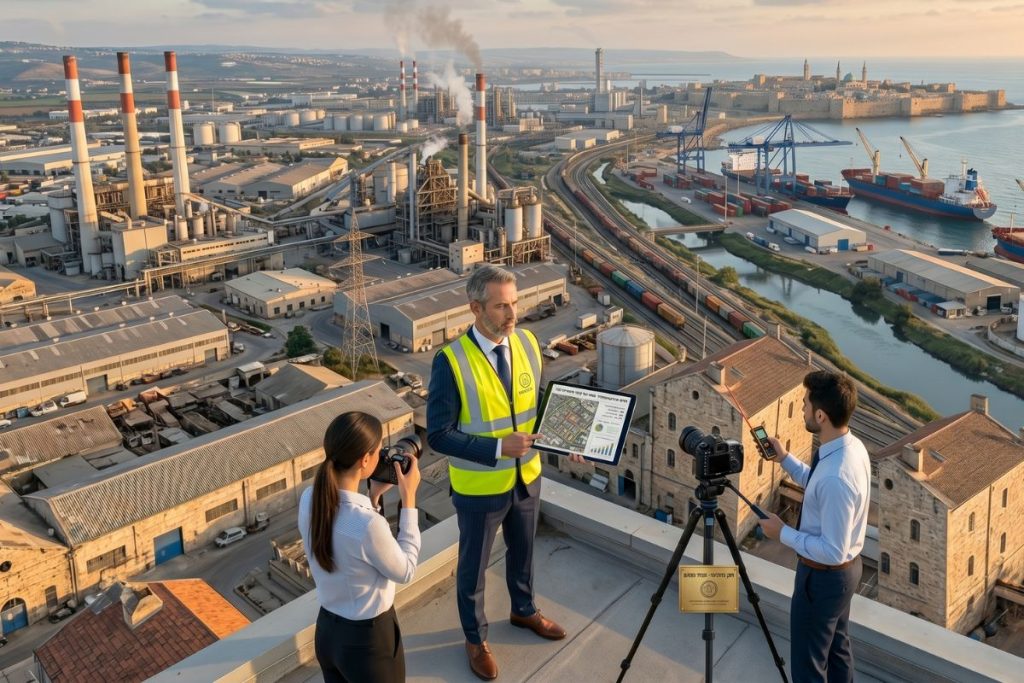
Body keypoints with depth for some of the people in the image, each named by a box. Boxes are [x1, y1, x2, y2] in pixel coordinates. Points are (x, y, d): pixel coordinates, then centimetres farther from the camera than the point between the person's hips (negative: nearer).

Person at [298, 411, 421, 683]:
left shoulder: (309, 500, -11)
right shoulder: (368, 523, -34)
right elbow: (405, 571, -14)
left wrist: (374, 496, 1)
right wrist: (409, 499, -13)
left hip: (326, 631, 7)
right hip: (368, 639, -6)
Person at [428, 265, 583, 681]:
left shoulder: (527, 344, -8)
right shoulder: (451, 361, -25)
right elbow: (438, 435, -22)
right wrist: (498, 448, -30)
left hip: (527, 476, 5)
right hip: (479, 487, -5)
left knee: (523, 551, 27)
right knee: (473, 566, 17)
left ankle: (524, 611, 55)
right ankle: (475, 639, 41)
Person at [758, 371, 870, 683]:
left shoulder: (836, 477, -37)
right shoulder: (851, 446, -6)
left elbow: (832, 551, -30)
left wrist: (783, 533, -20)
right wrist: (785, 459, 7)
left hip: (824, 575, -10)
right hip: (846, 568, 10)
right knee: (838, 647, 28)